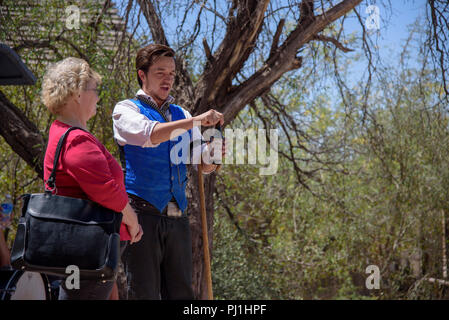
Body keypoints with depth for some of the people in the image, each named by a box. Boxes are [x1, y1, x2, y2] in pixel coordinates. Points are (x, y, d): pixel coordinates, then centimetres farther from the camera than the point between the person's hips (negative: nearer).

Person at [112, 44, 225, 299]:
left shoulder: (181, 115, 21)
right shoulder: (126, 110, 4)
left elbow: (203, 164, 17)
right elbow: (148, 134, -19)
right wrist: (196, 121, -24)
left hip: (177, 218, 5)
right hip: (143, 213, -5)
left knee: (181, 293, 3)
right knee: (144, 294, -7)